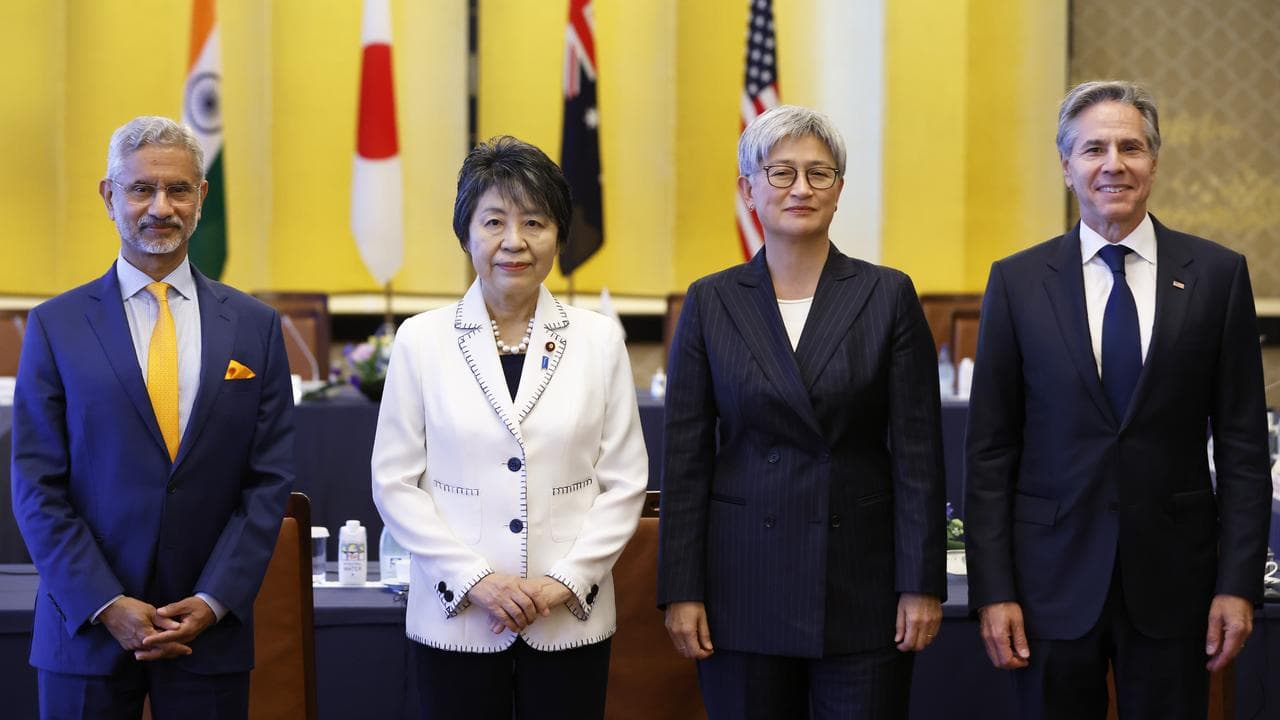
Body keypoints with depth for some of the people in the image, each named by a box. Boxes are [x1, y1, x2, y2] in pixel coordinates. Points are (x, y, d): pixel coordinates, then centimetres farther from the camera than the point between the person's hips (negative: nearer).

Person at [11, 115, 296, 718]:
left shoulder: (255, 327, 5)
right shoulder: (56, 326, 2)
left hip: (210, 630, 1)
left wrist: (214, 601, -7)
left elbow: (269, 480, 3)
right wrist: (106, 605, -11)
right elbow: (37, 486, -2)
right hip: (86, 632, -1)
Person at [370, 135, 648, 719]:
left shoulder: (599, 339, 3)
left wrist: (567, 579, -8)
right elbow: (394, 483, 0)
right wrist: (476, 579, -9)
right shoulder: (421, 340, 1)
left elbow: (625, 481, 3)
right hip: (457, 619, 0)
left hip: (570, 621, 1)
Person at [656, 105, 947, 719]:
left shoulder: (888, 295, 1)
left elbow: (918, 453, -1)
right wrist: (682, 590, -2)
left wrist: (922, 584, -5)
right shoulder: (711, 302, 4)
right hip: (745, 582, 1)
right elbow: (685, 457, 3)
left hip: (863, 580, -1)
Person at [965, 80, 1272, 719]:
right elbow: (990, 451, 1)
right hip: (1053, 579, 0)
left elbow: (1243, 445, 2)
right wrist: (992, 590, -4)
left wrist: (1239, 583, -4)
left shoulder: (1218, 275, 2)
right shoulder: (1018, 282, 2)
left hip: (1173, 578, 0)